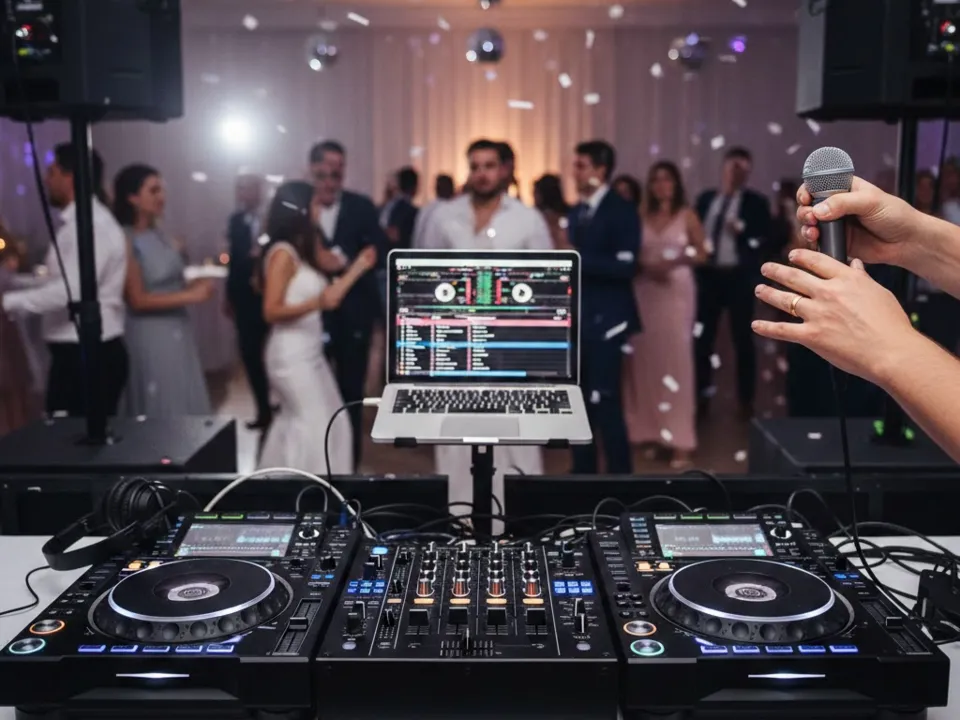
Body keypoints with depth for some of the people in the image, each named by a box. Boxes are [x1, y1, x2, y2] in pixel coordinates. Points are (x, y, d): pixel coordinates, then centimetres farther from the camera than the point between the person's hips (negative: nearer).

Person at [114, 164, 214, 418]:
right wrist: (190, 296, -18)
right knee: (162, 412, 2)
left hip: (179, 332, 7)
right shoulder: (126, 241, -14)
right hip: (150, 337, -7)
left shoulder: (160, 234, 7)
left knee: (187, 407, 13)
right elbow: (137, 300, -17)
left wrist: (198, 283, -2)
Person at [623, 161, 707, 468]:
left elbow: (702, 255, 2)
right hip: (645, 292, 3)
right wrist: (647, 265, -10)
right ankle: (650, 428, 13)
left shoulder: (687, 216, 4)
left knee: (676, 358, -6)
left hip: (676, 291, -3)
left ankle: (680, 438, -3)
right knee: (647, 357, 2)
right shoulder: (643, 217, 10)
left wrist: (679, 260, -15)